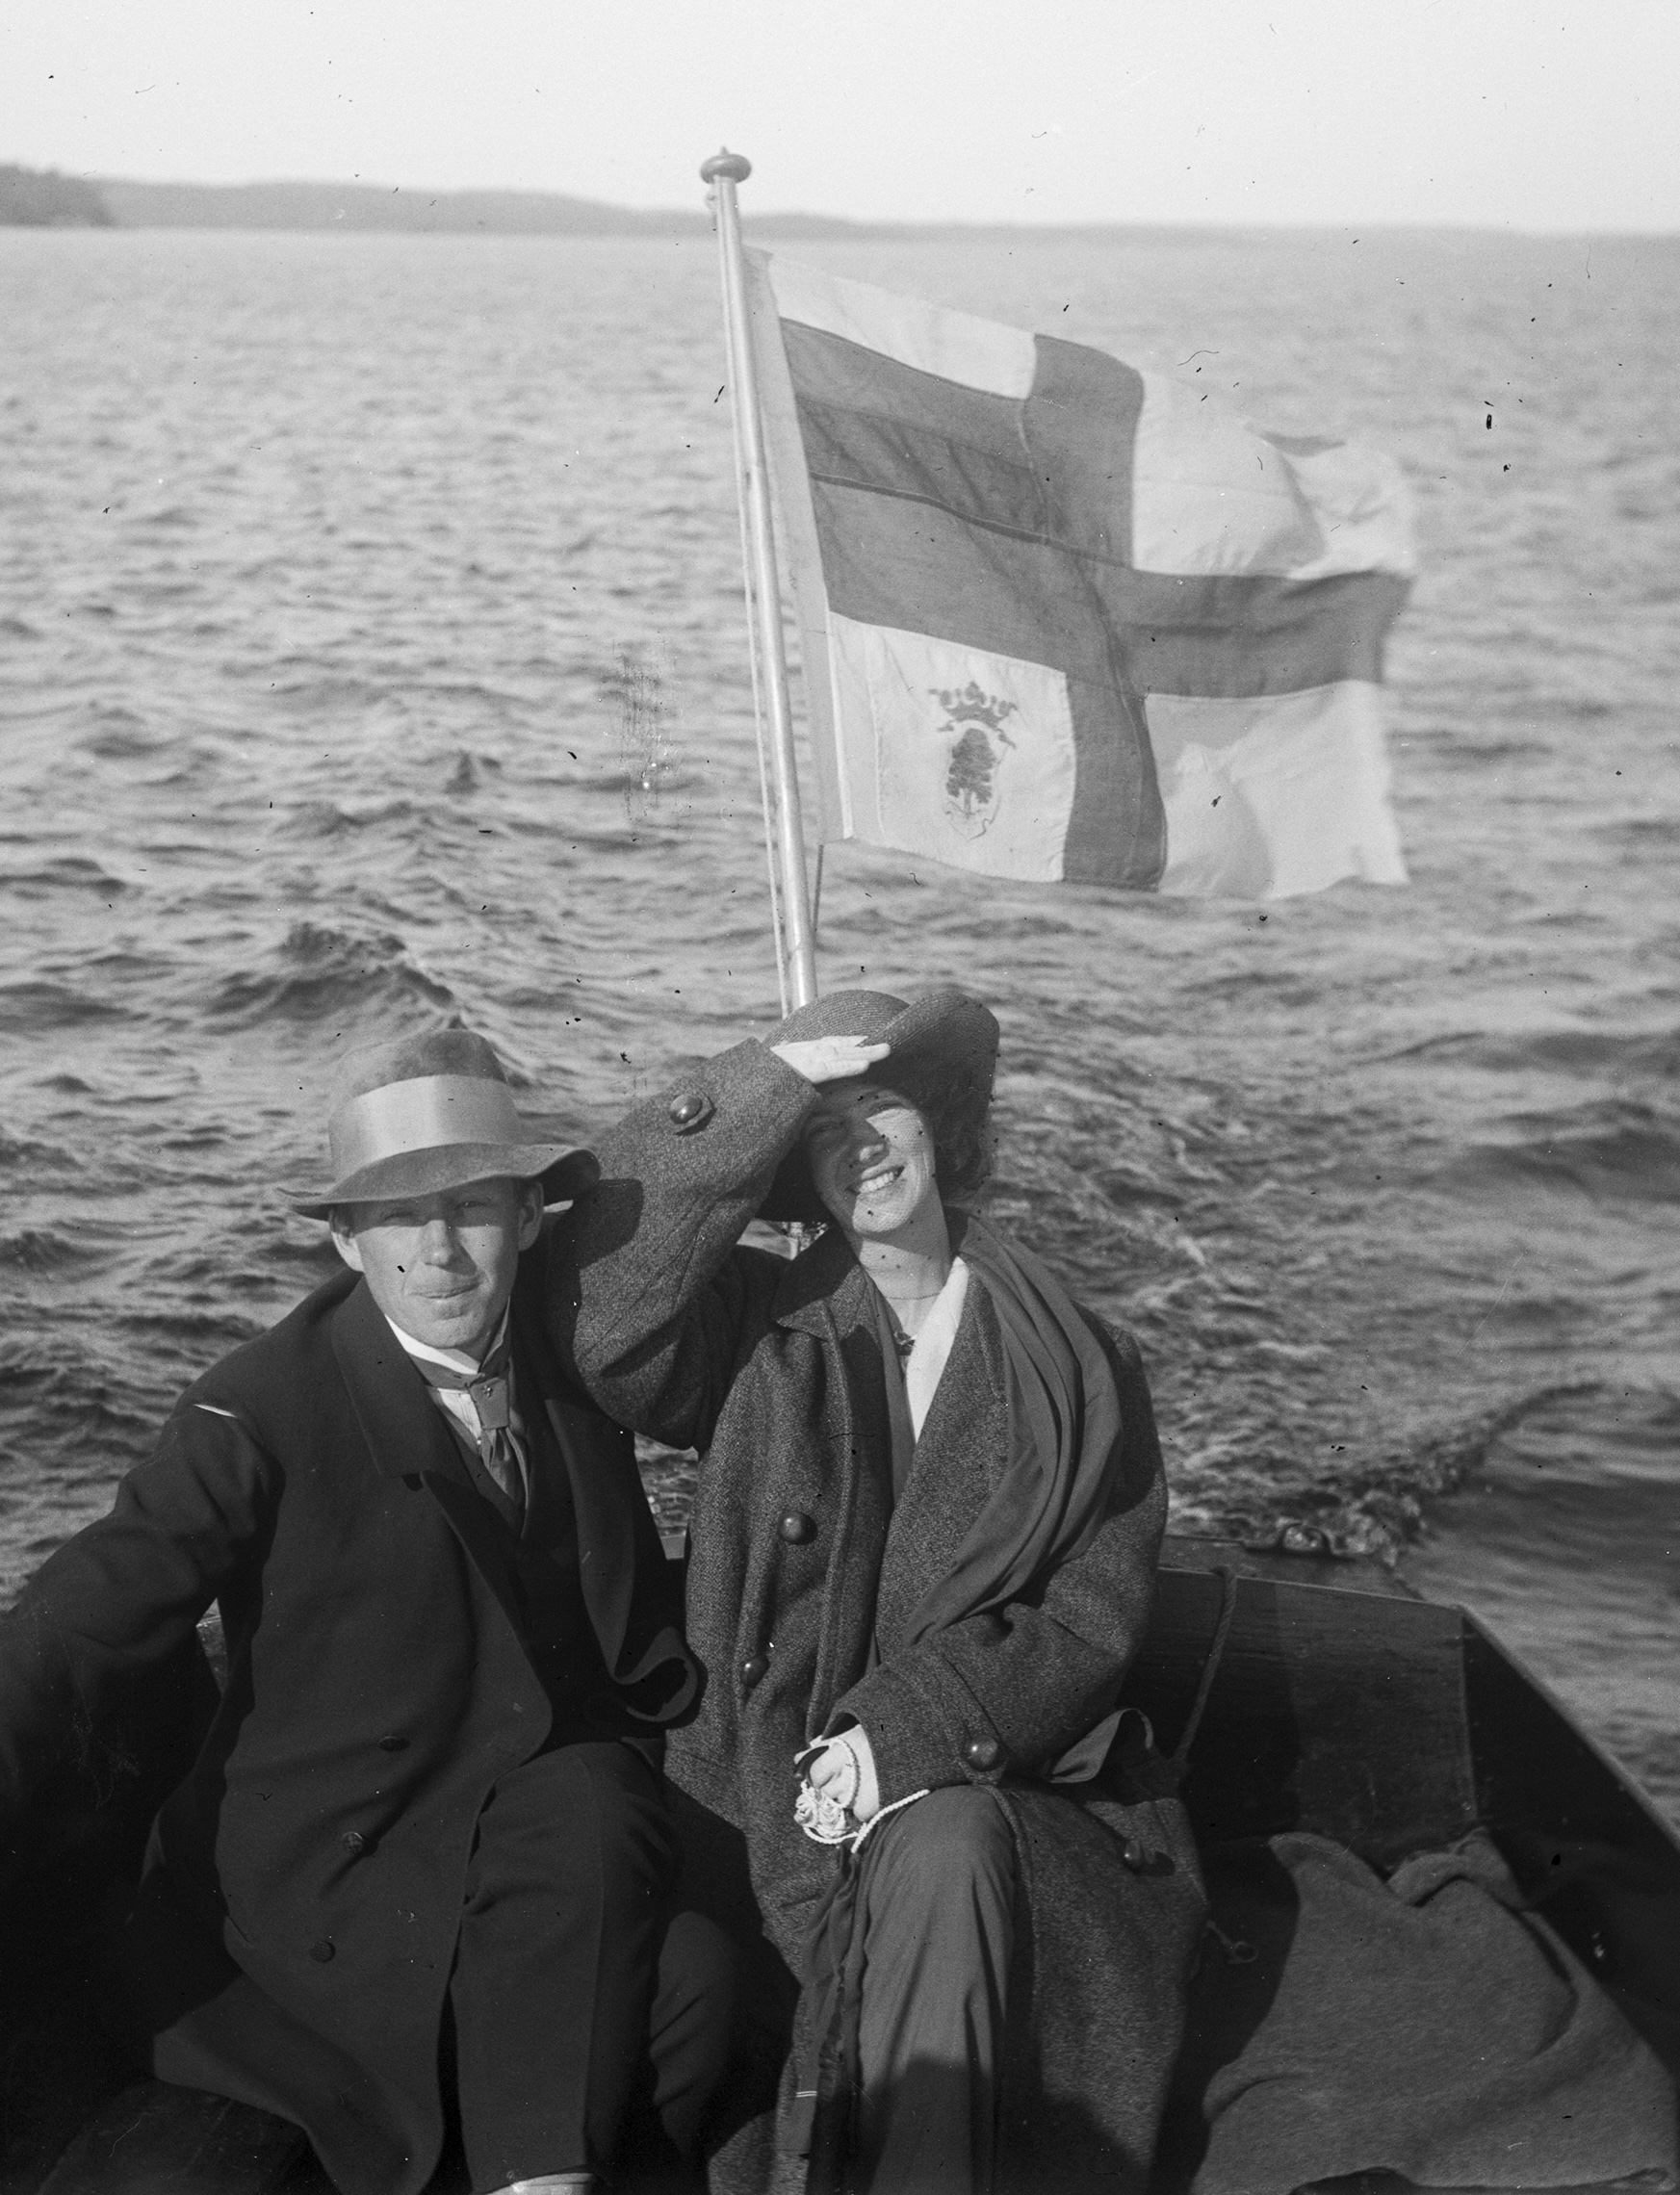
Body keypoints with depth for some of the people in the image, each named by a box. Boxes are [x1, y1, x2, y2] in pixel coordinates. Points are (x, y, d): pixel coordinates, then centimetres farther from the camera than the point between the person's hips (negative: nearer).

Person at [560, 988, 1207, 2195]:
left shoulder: (1083, 1369, 4)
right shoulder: (762, 1334, 3)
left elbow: (1094, 1622, -1)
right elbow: (603, 1305, -17)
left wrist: (909, 1729, -15)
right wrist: (759, 1089, -20)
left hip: (982, 1786, 1)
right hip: (774, 1799, 0)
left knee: (946, 1853, -32)